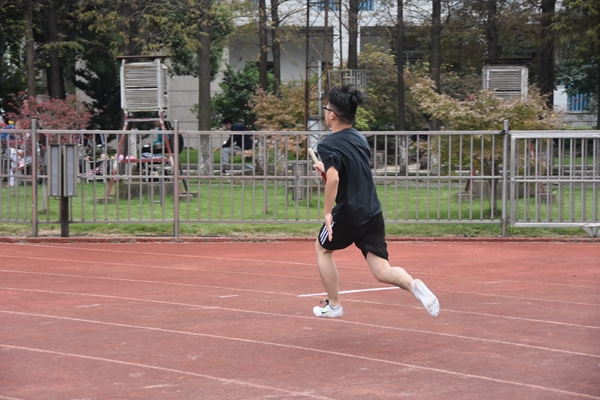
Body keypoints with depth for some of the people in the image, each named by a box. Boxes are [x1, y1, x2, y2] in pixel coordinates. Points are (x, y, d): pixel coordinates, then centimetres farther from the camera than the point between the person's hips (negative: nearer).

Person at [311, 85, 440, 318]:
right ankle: (413, 285, -30)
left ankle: (334, 305, 28)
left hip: (348, 215, -6)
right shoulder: (360, 140, 13)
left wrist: (327, 212, -20)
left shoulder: (328, 145, -11)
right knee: (381, 271, 0)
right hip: (373, 214, 6)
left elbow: (333, 179, -28)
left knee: (322, 248, 24)